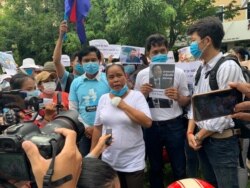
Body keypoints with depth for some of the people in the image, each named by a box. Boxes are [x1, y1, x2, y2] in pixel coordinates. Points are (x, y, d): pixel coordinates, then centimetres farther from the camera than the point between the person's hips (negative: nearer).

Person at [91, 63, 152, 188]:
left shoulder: (137, 96, -8)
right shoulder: (103, 99, 3)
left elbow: (147, 122, -19)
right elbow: (97, 128, 8)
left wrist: (123, 105, -17)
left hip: (133, 161, -3)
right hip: (109, 160, 3)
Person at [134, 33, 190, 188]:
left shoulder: (178, 73, -2)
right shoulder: (142, 75, 2)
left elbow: (187, 101, 2)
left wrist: (177, 97, -20)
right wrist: (142, 93, -14)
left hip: (173, 125, -1)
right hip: (151, 126, 2)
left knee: (179, 168, 10)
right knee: (155, 168, 18)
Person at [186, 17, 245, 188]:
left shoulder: (228, 67, -18)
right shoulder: (203, 69, 8)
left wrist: (199, 136, -11)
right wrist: (191, 132, -2)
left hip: (222, 142, -8)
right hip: (204, 139, 8)